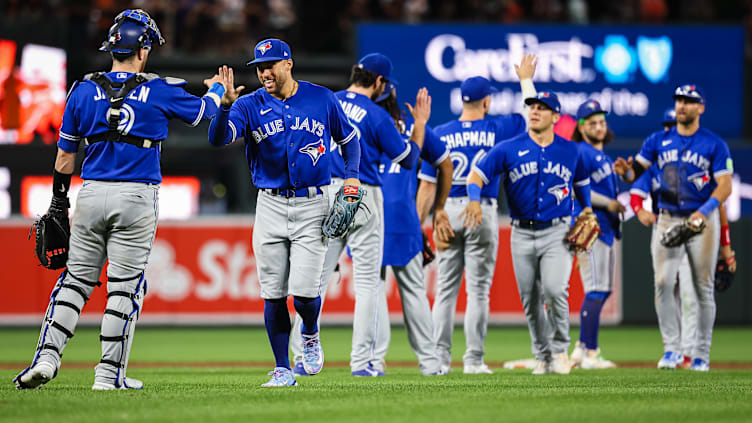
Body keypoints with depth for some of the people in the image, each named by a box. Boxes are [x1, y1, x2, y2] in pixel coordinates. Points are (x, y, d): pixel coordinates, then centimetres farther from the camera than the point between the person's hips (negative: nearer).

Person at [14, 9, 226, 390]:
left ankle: (46, 357, -1)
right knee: (125, 285, 3)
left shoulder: (83, 91, 4)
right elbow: (203, 112, 16)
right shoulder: (160, 91, -2)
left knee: (76, 279, 11)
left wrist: (59, 199, 21)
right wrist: (217, 88, 38)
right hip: (136, 200, -3)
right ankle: (109, 374, 3)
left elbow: (66, 152, 10)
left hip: (92, 195, 3)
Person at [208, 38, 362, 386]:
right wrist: (225, 105, -34)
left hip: (313, 204, -1)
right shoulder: (250, 106, 0)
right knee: (273, 294, 0)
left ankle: (310, 335, 21)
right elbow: (218, 138, -17)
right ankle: (283, 370, 10)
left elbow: (349, 138, 16)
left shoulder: (322, 99, 2)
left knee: (303, 290, -12)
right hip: (271, 206, 1)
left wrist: (351, 175, 1)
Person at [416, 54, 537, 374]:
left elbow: (427, 185, 0)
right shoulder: (495, 130, -2)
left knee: (446, 289, 6)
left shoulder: (440, 134, 1)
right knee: (478, 290, 1)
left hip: (448, 213, 2)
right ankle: (473, 360, -1)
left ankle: (440, 357, 2)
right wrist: (526, 80, 29)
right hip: (482, 212, -2)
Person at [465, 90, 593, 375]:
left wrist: (587, 213, 15)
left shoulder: (570, 151, 6)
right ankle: (542, 356, 19)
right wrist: (475, 199, -26)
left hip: (557, 233, -1)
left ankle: (560, 349, -1)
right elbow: (477, 173, -8)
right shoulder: (509, 149, 0)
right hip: (522, 233, 1)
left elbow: (582, 182, 23)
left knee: (555, 289, -20)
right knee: (530, 299, 4)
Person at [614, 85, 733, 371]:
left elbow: (725, 186, -6)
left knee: (703, 288, 2)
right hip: (668, 220, 2)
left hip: (703, 220, -2)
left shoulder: (714, 144, 0)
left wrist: (704, 211, -22)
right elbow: (637, 170, 3)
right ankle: (671, 349, -6)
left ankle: (701, 354, 10)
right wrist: (626, 170, -22)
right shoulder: (658, 141, 8)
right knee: (663, 283, -12)